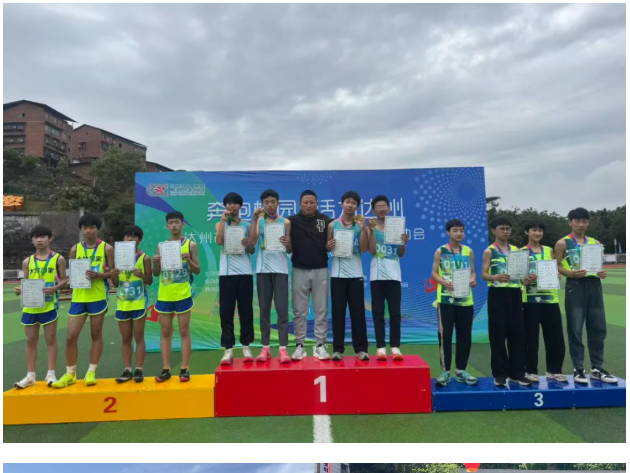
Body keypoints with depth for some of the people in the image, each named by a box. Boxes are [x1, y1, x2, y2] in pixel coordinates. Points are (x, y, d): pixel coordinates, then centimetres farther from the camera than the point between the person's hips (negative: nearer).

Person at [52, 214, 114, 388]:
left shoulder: (107, 248, -1)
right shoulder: (75, 249, 8)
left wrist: (99, 275, -18)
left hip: (98, 297, -3)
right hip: (78, 297, 3)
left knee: (96, 335, 6)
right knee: (71, 337, 4)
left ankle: (91, 372, 19)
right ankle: (70, 374, 21)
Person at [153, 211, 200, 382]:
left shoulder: (191, 245, 0)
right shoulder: (161, 246, 8)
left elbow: (197, 271, -1)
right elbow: (156, 273, 10)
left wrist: (189, 260, -19)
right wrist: (155, 263, -10)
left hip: (183, 295, -3)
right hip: (164, 295, 3)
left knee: (184, 331, 2)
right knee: (165, 332, 7)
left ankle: (185, 369, 9)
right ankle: (166, 369, 16)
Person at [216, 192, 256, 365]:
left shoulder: (247, 225, 11)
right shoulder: (220, 225, 11)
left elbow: (252, 251, 6)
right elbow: (219, 241, -11)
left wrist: (249, 244, -15)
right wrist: (223, 220, -8)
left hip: (245, 272, 0)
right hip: (226, 273, 0)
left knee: (246, 310, 3)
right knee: (226, 311, -1)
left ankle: (246, 346, 13)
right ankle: (228, 349, 7)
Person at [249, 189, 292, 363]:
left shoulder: (285, 222, 6)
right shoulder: (259, 221, 8)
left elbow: (290, 250, 5)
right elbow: (253, 239, -11)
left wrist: (287, 243, -17)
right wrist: (255, 218, -13)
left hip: (280, 269, -1)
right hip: (263, 269, 2)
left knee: (282, 309, -5)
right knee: (264, 309, 5)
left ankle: (283, 349, 0)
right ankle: (265, 348, 13)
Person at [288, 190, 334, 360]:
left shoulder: (326, 220, 2)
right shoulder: (291, 221, 2)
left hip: (320, 271, 0)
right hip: (299, 271, 0)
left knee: (321, 310, 6)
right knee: (299, 311, 6)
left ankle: (320, 345, 16)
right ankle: (299, 345, 17)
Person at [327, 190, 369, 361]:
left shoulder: (361, 225, 4)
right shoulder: (333, 225, 5)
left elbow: (364, 248, -6)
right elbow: (326, 247, 7)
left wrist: (363, 228, -13)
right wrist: (329, 246, -15)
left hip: (355, 274, 0)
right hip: (337, 274, 0)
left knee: (358, 312, 3)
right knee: (338, 312, 3)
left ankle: (361, 349, 11)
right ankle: (338, 349, 10)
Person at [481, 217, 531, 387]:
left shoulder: (516, 250, 12)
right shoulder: (489, 251, -1)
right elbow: (483, 274, -9)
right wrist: (495, 277, -29)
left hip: (515, 293, 4)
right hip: (497, 294, -4)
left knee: (517, 332, 7)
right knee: (498, 334, 0)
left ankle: (517, 372, 18)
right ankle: (500, 374, 10)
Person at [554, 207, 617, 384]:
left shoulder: (595, 242, 13)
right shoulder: (562, 243, 0)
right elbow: (556, 267, -2)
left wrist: (602, 273, -5)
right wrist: (571, 273, -19)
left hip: (594, 286, 5)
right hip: (575, 286, -4)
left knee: (598, 328, 7)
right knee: (575, 329, 0)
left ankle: (597, 369, 20)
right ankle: (578, 369, 9)